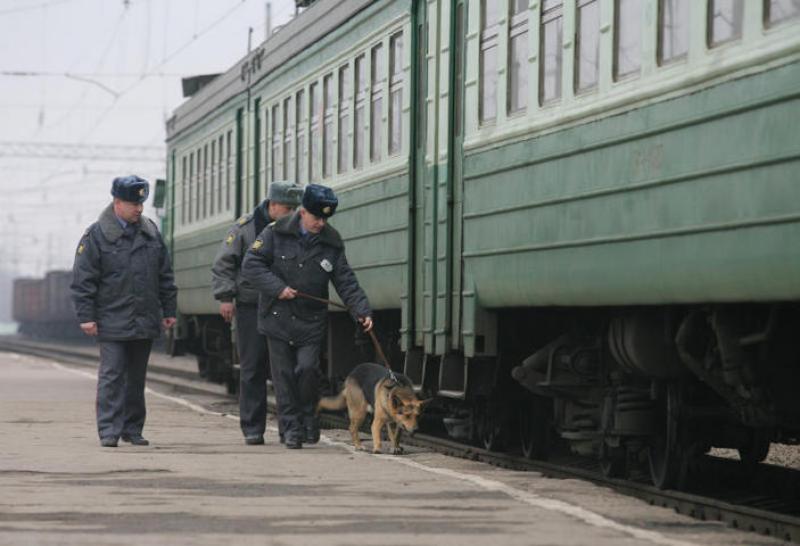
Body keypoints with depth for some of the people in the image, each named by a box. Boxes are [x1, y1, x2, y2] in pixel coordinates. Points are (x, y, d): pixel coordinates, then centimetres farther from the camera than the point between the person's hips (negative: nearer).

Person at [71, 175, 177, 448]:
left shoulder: (151, 232, 10)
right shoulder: (96, 235, -6)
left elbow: (165, 275, 15)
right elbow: (82, 280, -7)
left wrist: (168, 310, 12)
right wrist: (86, 316, -11)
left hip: (145, 321, 5)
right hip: (112, 321, -5)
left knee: (137, 377, 11)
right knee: (112, 376, -8)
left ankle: (133, 429, 18)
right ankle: (109, 430, -8)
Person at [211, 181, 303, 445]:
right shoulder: (246, 227, -1)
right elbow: (223, 263, 1)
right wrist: (225, 297, -7)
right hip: (251, 307, -2)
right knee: (253, 369, -1)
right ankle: (252, 429, 3)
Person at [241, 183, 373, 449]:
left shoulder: (331, 243, 1)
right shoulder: (276, 233, -6)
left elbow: (346, 282, 2)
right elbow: (251, 264, -7)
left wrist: (362, 311, -11)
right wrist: (277, 288, -16)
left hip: (311, 320, 1)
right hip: (278, 317, -1)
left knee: (307, 368, -14)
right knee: (284, 374, 1)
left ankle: (309, 414, 11)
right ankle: (293, 427, 10)